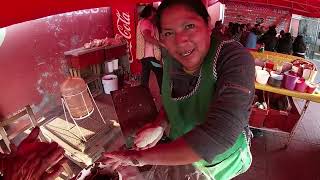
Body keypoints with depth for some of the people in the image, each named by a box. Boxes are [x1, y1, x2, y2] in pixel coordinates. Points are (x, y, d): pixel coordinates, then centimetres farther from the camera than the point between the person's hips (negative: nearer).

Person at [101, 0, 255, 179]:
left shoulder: (234, 58, -31)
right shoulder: (171, 59, -13)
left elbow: (220, 135, -42)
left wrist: (141, 156, -34)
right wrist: (160, 125, -16)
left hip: (220, 162, -4)